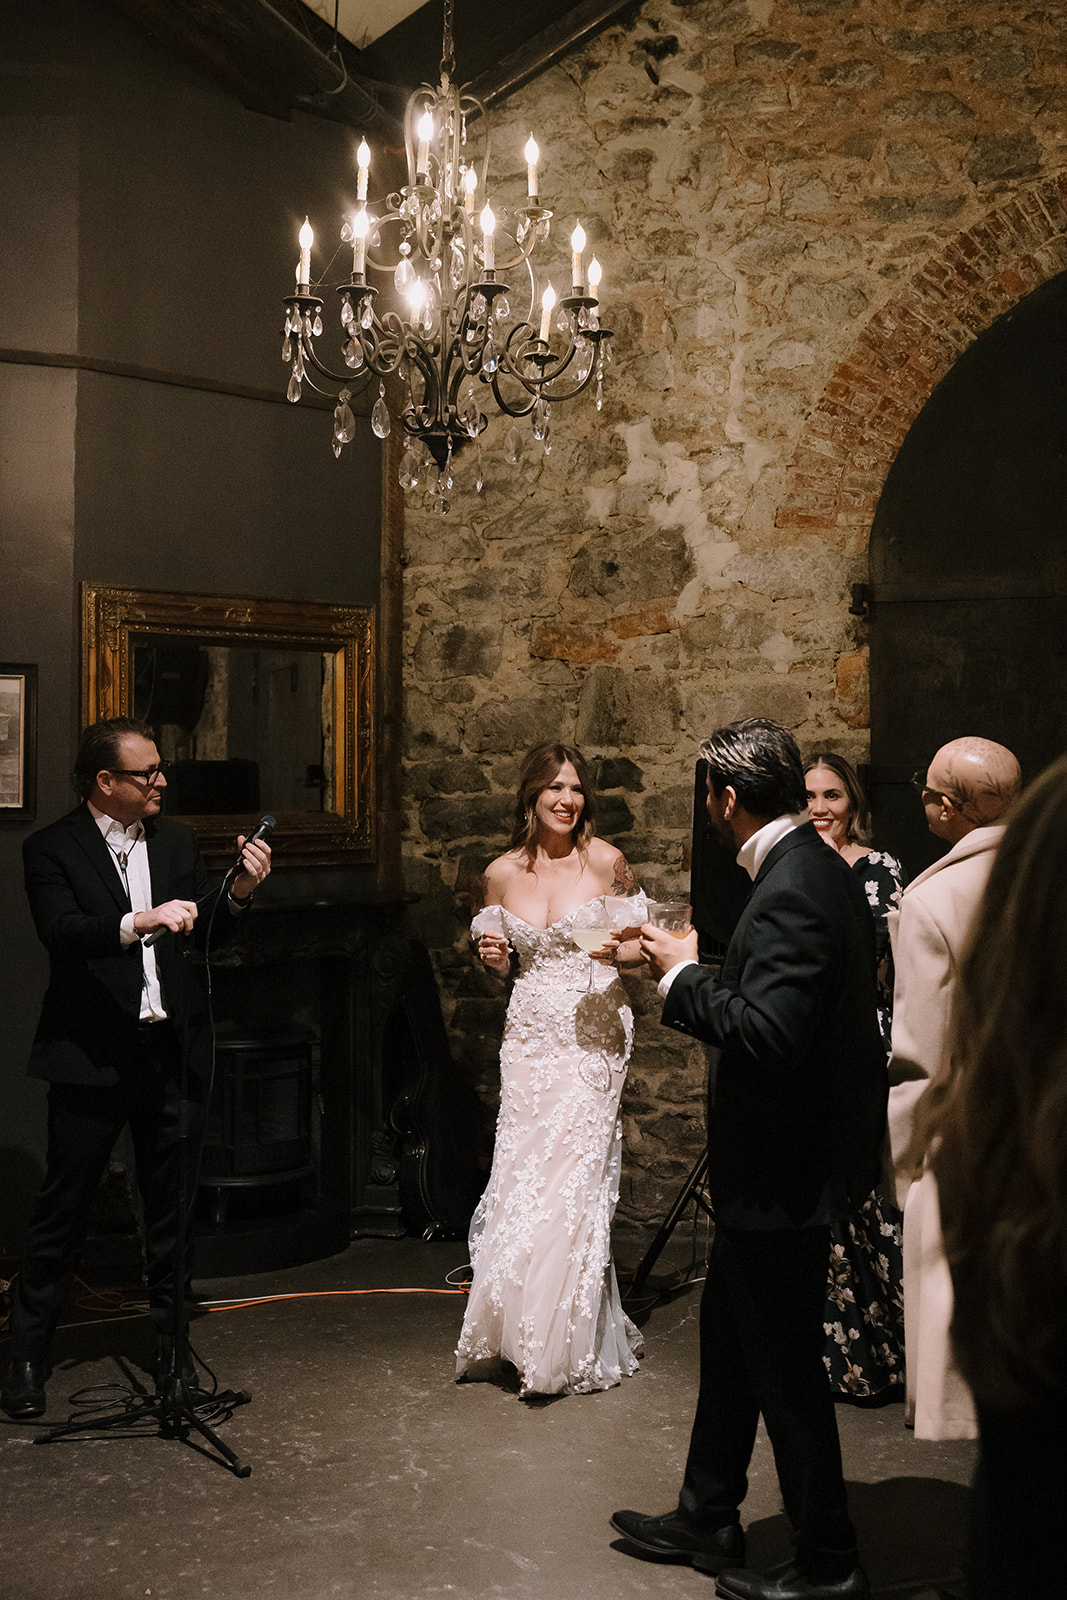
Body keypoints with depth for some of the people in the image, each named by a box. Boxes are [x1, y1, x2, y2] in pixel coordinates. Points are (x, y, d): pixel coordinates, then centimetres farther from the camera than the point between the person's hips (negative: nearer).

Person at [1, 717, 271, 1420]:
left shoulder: (177, 841, 11)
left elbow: (206, 934, 11)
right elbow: (62, 933, -19)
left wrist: (241, 891, -8)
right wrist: (139, 922, -33)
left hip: (173, 1050, 4)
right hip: (93, 1058, -4)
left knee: (172, 1209, 11)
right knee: (64, 1209, 3)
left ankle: (169, 1343, 24)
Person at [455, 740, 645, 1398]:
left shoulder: (606, 861, -4)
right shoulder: (502, 873, 4)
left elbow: (641, 940, 8)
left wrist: (625, 948, -14)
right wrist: (494, 956, -4)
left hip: (593, 1032, -3)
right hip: (530, 1033, 3)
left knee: (573, 1177, -5)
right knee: (522, 1176, -1)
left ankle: (573, 1346, 9)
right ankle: (519, 1330, 17)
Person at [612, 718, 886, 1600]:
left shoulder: (789, 892, -24)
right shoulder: (823, 868, 7)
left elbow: (768, 1034, -31)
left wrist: (685, 976, -19)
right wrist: (710, 966, 10)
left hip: (784, 1172, -11)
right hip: (791, 1155, 11)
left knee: (785, 1362, 3)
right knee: (729, 1337, 21)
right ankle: (707, 1518, 36)